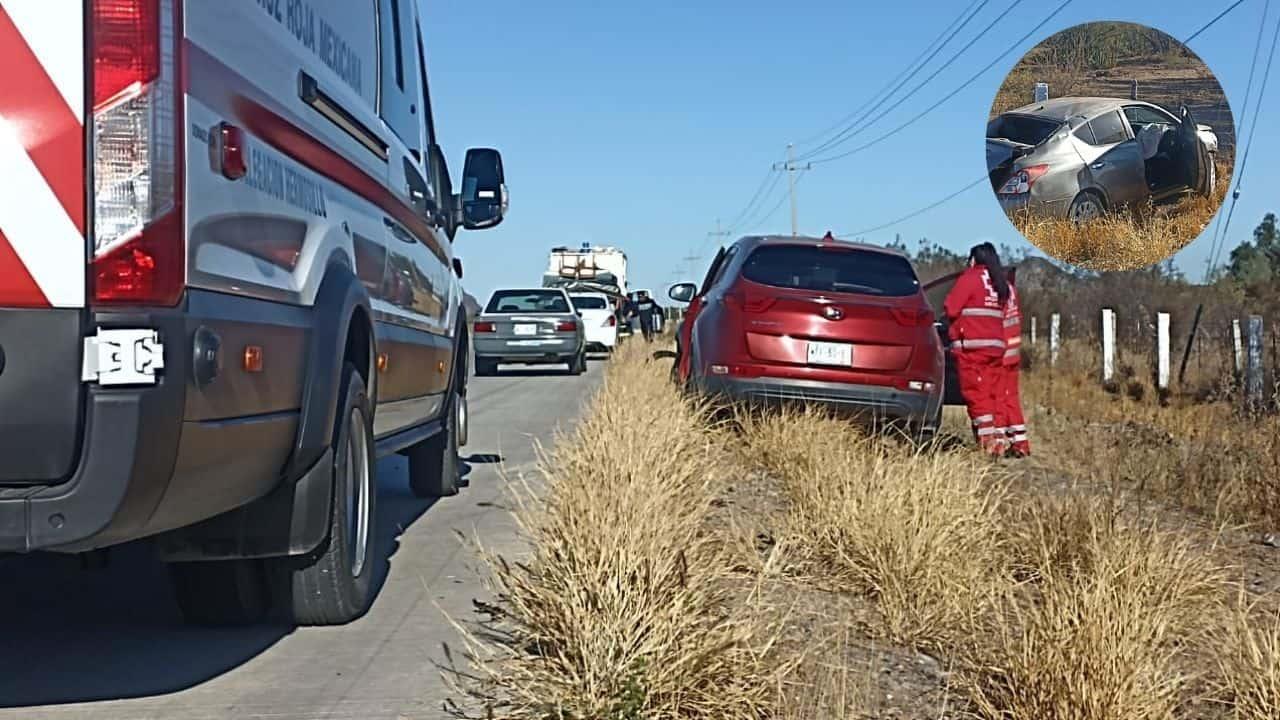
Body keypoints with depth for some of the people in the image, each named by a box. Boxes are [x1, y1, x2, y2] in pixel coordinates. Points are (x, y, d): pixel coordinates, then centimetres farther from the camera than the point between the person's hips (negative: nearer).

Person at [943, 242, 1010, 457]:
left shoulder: (970, 278, -5)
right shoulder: (1001, 284, 16)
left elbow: (951, 308, -9)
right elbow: (1001, 313, 13)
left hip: (971, 345, -7)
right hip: (996, 345, 7)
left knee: (975, 393, -5)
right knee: (991, 394, 10)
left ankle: (987, 438, -12)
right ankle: (997, 439, 8)